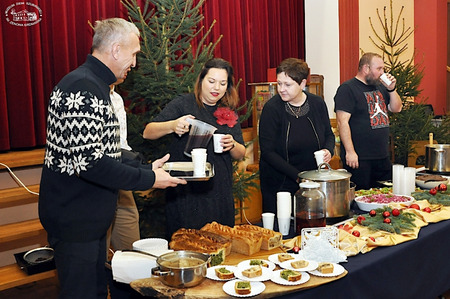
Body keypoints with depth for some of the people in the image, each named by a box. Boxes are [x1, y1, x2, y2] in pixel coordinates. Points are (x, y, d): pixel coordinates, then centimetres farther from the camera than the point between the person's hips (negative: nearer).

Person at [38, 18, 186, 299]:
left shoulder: (96, 87, 14)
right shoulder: (81, 89, -20)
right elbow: (88, 162, -27)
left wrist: (146, 168, 8)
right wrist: (148, 178, -18)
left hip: (91, 217, 10)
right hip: (75, 220, -10)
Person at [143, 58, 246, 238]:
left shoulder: (229, 113, 11)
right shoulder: (183, 104, -2)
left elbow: (241, 154, 13)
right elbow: (148, 133, -7)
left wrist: (232, 145, -10)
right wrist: (172, 126, -26)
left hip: (219, 194, 4)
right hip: (185, 193, -4)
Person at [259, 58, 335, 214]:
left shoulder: (317, 103, -1)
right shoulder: (272, 108, -14)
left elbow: (329, 134, 15)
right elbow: (268, 152, -15)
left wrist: (328, 151, -8)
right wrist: (297, 176, -19)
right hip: (279, 185, -3)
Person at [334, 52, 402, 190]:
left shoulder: (380, 87, 16)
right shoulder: (347, 88, -9)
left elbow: (397, 108, 18)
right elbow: (342, 122, -16)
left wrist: (392, 89, 1)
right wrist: (350, 151, -20)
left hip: (383, 157, 8)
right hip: (359, 158, -8)